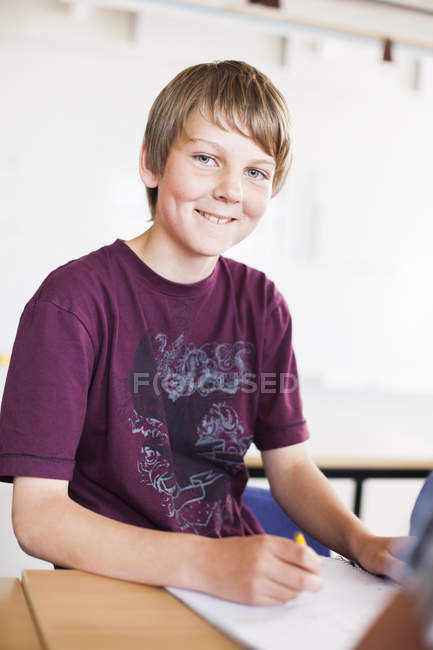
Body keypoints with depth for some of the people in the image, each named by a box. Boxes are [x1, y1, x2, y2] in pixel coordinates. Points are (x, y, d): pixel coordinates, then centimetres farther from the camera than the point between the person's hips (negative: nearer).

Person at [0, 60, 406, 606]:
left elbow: (289, 463, 8)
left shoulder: (260, 304, 6)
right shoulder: (73, 300, -12)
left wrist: (361, 542, -13)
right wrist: (205, 564, -31)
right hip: (113, 583, -3)